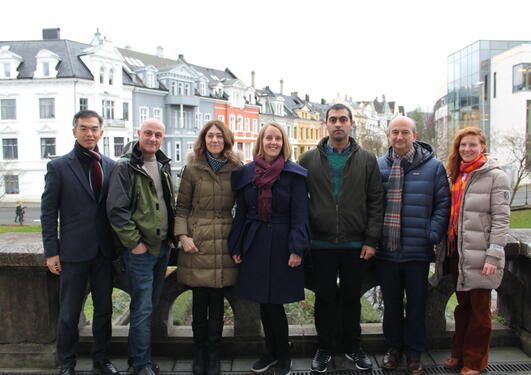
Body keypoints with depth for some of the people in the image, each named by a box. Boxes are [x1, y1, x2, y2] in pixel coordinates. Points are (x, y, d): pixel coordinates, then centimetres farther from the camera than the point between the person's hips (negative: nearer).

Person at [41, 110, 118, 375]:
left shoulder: (111, 166, 5)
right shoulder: (58, 167, -2)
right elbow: (48, 212, -3)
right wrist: (51, 252, -7)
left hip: (104, 251, 3)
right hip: (73, 252, -3)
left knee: (104, 309, 13)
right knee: (69, 313, 8)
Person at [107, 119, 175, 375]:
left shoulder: (163, 166, 11)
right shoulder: (126, 167, -11)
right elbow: (116, 209, -16)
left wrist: (172, 236, 10)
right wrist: (134, 243, -16)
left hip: (163, 247, 7)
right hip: (140, 249, -7)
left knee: (151, 304, 16)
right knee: (142, 308, -2)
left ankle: (138, 352, 30)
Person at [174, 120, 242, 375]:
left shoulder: (236, 169, 5)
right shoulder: (192, 169, 2)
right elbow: (181, 206, 5)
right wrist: (182, 235, -7)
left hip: (224, 243, 1)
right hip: (197, 243, -1)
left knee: (217, 302, 5)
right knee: (199, 302, 5)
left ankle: (213, 354, 20)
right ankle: (199, 353, 23)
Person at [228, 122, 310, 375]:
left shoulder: (294, 174, -4)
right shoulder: (245, 173, 6)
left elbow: (299, 215, -7)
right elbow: (241, 213, 9)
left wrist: (297, 249, -14)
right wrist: (236, 248, 7)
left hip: (281, 246, -4)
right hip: (254, 246, 4)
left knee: (274, 304, -1)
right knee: (263, 303, 12)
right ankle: (271, 352, 30)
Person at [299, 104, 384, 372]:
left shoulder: (367, 160, 3)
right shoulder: (308, 159, 3)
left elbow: (376, 202, 1)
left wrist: (371, 240, -5)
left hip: (356, 244, 0)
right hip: (321, 243, 0)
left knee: (352, 297, 13)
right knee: (325, 297, 10)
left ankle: (352, 346, 29)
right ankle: (324, 348, 26)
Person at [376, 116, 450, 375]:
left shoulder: (433, 167, 0)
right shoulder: (378, 166, 4)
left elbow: (443, 204, 1)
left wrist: (433, 234, -10)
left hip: (417, 250, -1)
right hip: (386, 249, 2)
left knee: (416, 303, 10)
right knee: (391, 303, 14)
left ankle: (414, 352, 26)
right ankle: (393, 347, 31)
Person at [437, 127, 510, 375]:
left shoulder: (495, 176, -6)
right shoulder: (456, 176, 13)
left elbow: (501, 218, -11)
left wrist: (493, 256, -17)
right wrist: (445, 247, 10)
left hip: (479, 254, -6)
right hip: (456, 251, 6)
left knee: (479, 310, 5)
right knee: (463, 306, 16)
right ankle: (459, 354, 27)